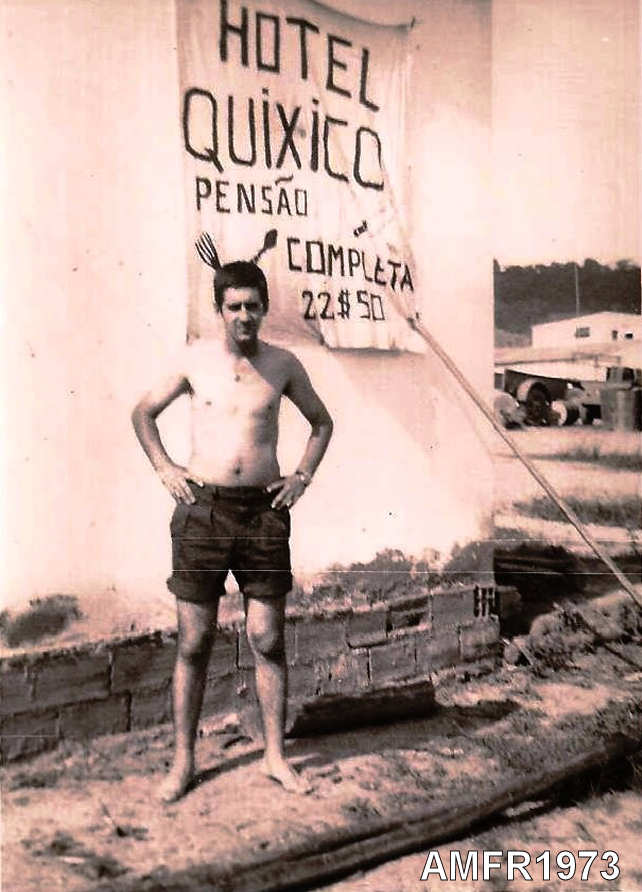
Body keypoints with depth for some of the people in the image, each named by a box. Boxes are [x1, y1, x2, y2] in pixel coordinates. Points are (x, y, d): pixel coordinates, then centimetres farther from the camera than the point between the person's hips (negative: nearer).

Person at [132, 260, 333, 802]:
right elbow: (143, 412, 15)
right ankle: (184, 759, 16)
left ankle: (275, 756, 18)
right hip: (203, 509, -1)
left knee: (268, 640, 4)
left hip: (264, 510, 1)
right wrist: (164, 468, 3)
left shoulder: (283, 365, 5)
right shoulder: (196, 359, 3)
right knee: (194, 642, 4)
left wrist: (302, 477, 8)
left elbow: (322, 422, 20)